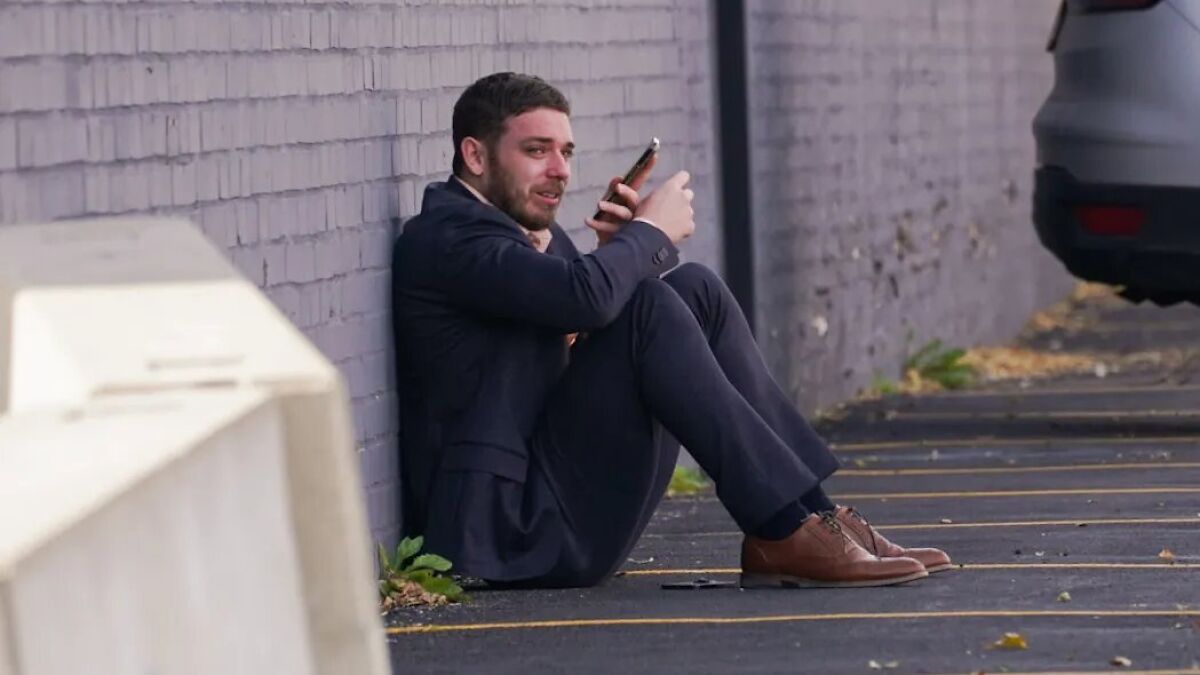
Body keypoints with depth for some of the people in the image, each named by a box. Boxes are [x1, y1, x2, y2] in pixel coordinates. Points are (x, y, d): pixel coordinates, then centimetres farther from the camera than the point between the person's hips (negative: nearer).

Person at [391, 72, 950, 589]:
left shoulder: (536, 235, 20)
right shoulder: (446, 238, -12)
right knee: (649, 305, -21)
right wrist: (651, 230, -9)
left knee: (692, 289, 5)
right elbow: (586, 294, -27)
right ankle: (788, 532, -22)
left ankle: (813, 513, -3)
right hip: (511, 530, -10)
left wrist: (629, 245, -1)